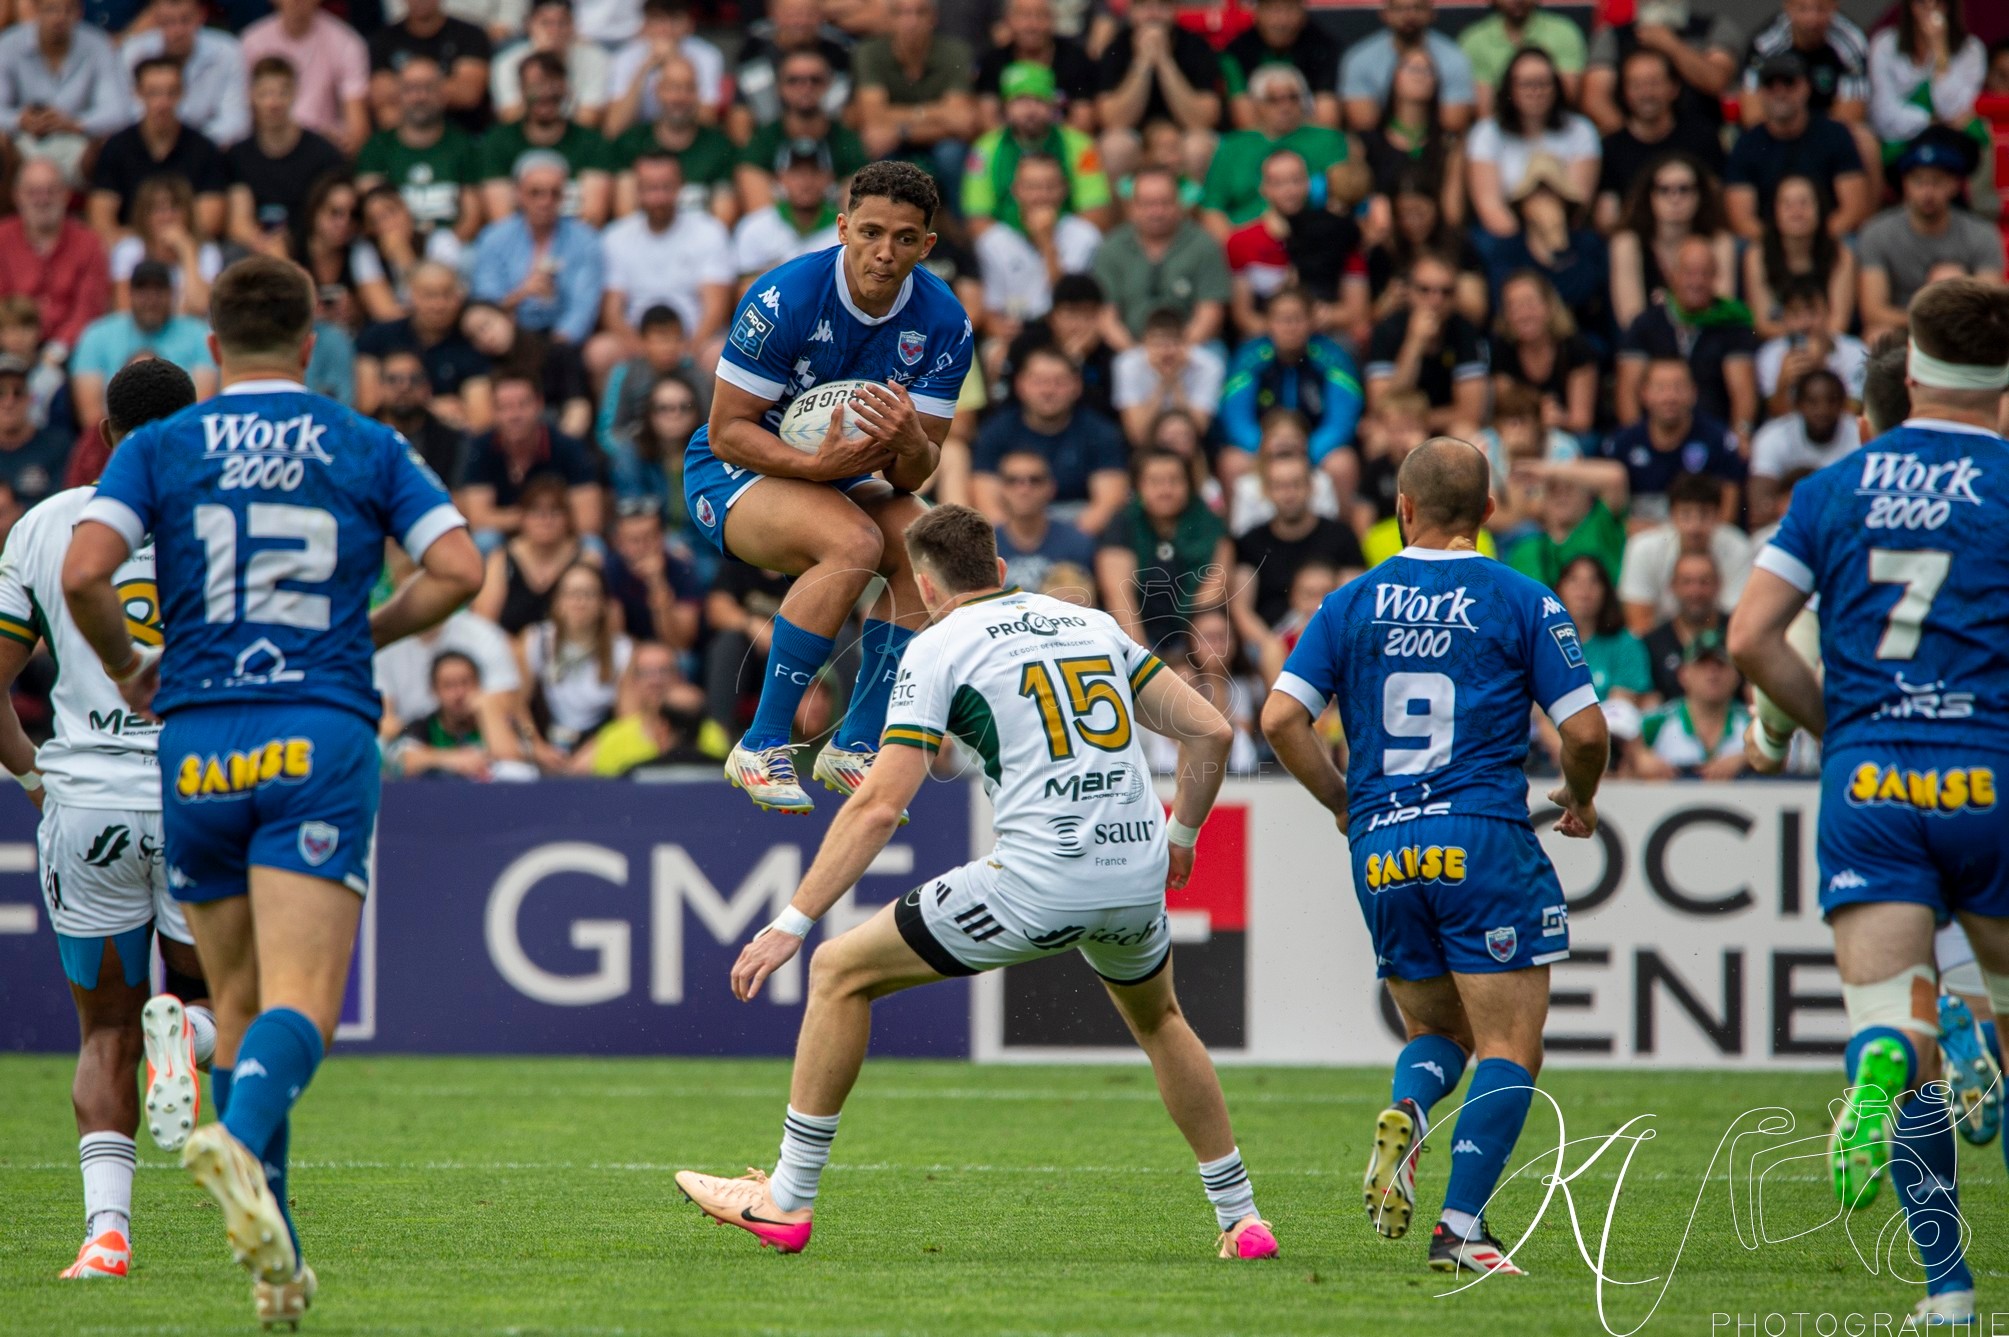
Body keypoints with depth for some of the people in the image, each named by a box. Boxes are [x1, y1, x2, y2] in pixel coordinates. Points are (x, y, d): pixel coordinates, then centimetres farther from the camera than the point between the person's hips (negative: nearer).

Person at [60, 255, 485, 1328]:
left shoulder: (157, 448, 6)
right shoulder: (367, 449, 8)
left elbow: (84, 569, -8)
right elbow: (456, 568, -1)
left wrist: (126, 667, 10)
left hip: (199, 745, 1)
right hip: (323, 738, -1)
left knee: (239, 1008, 14)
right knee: (301, 1003, -11)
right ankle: (239, 1138, -43)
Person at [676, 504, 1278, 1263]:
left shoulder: (940, 646, 3)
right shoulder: (1091, 623, 19)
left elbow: (880, 806, -5)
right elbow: (1210, 732, 15)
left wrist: (793, 922, -3)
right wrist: (1178, 840, 29)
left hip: (1037, 883, -6)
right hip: (1137, 879, 6)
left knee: (840, 971, 10)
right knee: (1157, 1021, 36)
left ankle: (788, 1200, 12)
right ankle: (1241, 1220, 34)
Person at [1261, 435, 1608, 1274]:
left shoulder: (1353, 603, 8)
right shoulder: (1523, 604, 0)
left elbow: (1281, 717, 1)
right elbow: (1586, 730, -4)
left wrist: (1344, 802, 15)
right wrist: (1581, 800, 16)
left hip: (1381, 849, 4)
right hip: (1484, 841, -4)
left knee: (1436, 1031, 21)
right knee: (1509, 1048, 0)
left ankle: (1404, 1113, -12)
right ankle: (1461, 1227, -14)